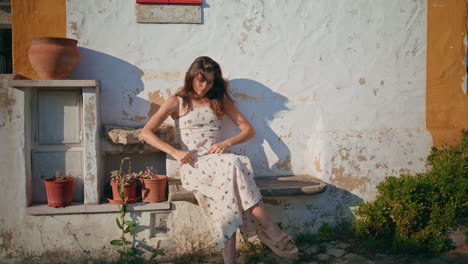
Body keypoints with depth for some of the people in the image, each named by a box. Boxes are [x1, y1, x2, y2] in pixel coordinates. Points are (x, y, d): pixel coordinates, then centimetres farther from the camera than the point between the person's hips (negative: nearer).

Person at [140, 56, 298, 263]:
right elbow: (146, 133, 2)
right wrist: (175, 152, -13)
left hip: (219, 163, 3)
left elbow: (249, 130, 14)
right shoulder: (177, 102, 10)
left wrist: (227, 143, -7)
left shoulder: (220, 100, 18)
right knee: (232, 164, -36)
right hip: (193, 167, -3)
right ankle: (270, 229, -37)